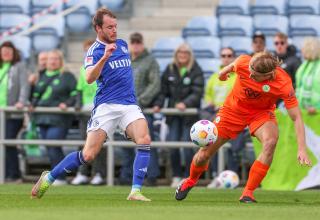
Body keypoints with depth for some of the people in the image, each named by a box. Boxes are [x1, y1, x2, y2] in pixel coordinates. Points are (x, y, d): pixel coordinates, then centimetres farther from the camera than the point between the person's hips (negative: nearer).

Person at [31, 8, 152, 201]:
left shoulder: (122, 44, 14)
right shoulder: (94, 51, -6)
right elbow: (89, 78, -25)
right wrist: (104, 57, -36)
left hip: (129, 104, 5)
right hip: (106, 106, -5)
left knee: (144, 140, -21)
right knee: (89, 155, -8)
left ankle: (136, 191, -20)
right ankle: (49, 178, 12)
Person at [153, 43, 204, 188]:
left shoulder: (196, 71, -4)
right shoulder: (170, 70, 9)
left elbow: (197, 93, -12)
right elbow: (164, 90, 11)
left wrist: (186, 103, -27)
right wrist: (158, 105, -4)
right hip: (173, 114, 4)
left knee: (187, 146, -8)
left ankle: (188, 177, 3)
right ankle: (176, 176, 12)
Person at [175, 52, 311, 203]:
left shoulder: (284, 85, -34)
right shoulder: (243, 63, -30)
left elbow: (296, 118, -29)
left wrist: (301, 149, -39)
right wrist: (225, 71, 20)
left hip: (261, 112, -1)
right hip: (234, 109, 1)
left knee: (271, 141, -35)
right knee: (204, 155, 1)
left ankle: (248, 193, -22)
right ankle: (191, 181, 38)